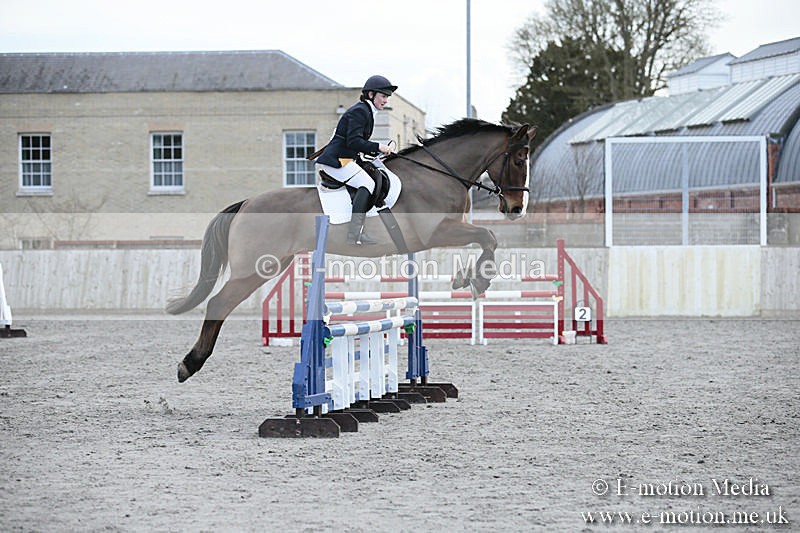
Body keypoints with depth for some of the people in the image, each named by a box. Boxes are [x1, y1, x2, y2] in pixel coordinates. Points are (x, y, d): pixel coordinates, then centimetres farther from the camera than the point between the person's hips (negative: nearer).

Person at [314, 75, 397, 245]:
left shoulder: (367, 112, 20)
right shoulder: (359, 111, -12)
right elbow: (353, 141, -22)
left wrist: (377, 153, 15)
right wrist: (378, 147, -18)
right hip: (336, 160, -11)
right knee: (367, 183, -23)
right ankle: (355, 232, -31)